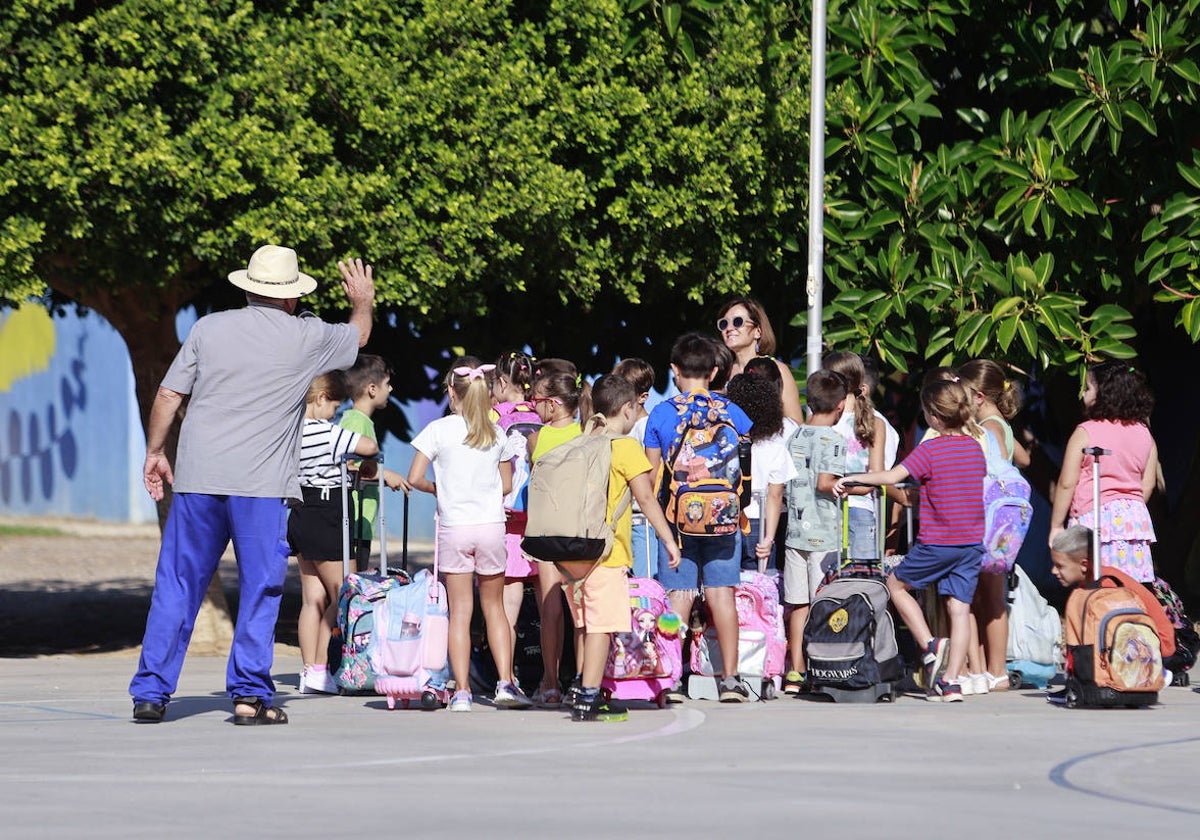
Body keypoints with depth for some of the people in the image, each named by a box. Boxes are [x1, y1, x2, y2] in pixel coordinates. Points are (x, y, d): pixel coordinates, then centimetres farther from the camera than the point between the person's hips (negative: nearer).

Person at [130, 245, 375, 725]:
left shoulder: (209, 328, 6)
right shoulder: (306, 338, 3)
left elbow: (168, 395, 7)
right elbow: (358, 336, 23)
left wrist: (155, 452, 19)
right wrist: (363, 302, 44)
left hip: (197, 477, 3)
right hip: (261, 486, -3)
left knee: (177, 588, 7)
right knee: (260, 590, 5)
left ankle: (150, 693, 7)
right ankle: (249, 695, 2)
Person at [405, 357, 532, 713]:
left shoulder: (439, 430, -6)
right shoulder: (497, 434, 3)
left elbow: (415, 479, -8)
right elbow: (507, 485, 10)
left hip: (453, 527, -2)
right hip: (491, 525, 2)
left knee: (460, 611, 1)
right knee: (494, 607, 14)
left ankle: (462, 691, -3)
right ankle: (505, 682, 6)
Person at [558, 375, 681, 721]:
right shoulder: (626, 446, -7)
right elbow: (645, 498, -10)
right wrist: (668, 539, -6)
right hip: (605, 550, -7)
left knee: (588, 624, 16)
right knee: (602, 624, -7)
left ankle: (583, 692, 19)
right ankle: (588, 699, -11)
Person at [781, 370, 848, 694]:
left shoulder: (795, 437, 10)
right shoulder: (833, 439, -10)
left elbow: (784, 482, 11)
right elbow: (825, 483, -19)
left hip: (795, 530, 6)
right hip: (824, 533, -6)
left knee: (798, 605, 8)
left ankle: (795, 673, 9)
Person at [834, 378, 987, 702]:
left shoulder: (929, 450, -12)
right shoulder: (975, 448, 7)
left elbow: (891, 477, -19)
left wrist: (850, 479, -10)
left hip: (937, 542, -5)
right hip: (972, 542, 5)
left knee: (896, 584, 15)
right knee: (959, 606, 4)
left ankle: (930, 645, 2)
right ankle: (951, 681, -1)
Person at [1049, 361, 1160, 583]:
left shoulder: (1085, 434, -8)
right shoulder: (1143, 433, 7)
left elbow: (1067, 484, -7)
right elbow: (1148, 484, 11)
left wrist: (1056, 526, 1)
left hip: (1095, 517, -5)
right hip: (1135, 514, 5)